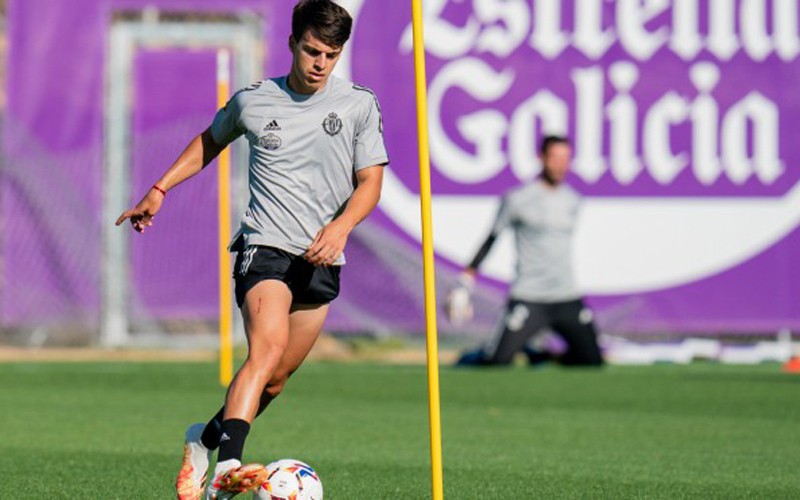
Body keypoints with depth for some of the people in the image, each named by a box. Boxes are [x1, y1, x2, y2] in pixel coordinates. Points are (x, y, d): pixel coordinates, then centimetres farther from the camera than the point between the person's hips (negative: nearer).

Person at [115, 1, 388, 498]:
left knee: (275, 380, 6)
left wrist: (341, 226, -17)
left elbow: (370, 181, 2)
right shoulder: (252, 101, 5)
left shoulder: (360, 105, 4)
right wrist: (159, 190, 21)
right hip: (265, 246, -3)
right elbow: (211, 140, 25)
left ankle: (206, 439, 34)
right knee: (269, 347, -28)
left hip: (322, 258, 3)